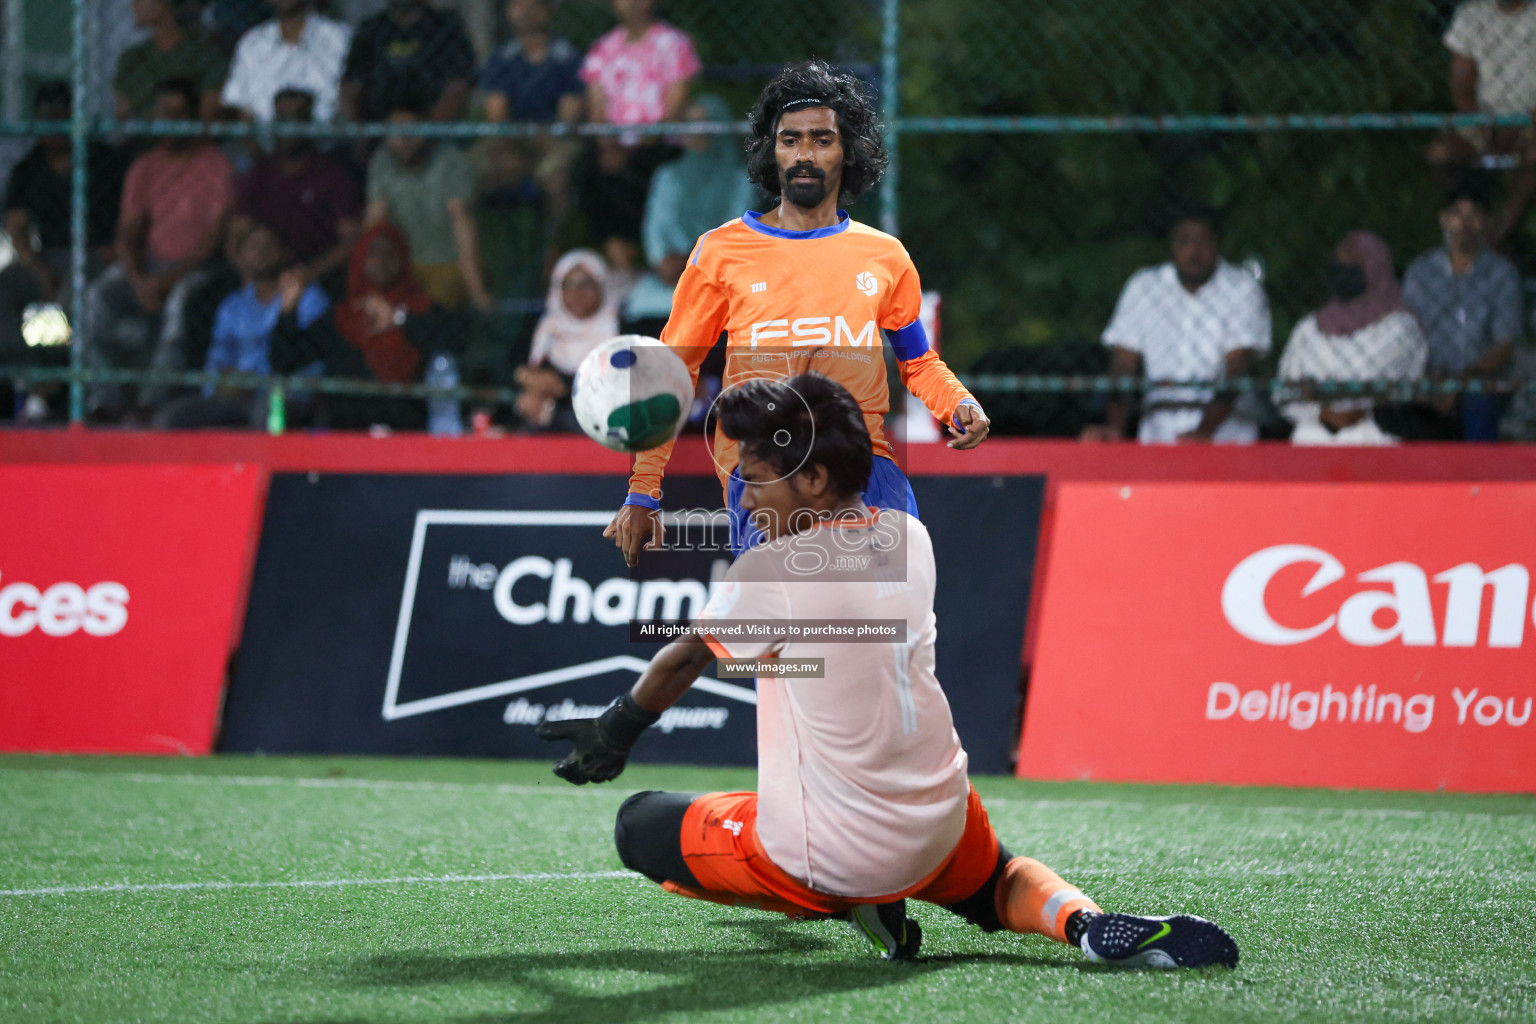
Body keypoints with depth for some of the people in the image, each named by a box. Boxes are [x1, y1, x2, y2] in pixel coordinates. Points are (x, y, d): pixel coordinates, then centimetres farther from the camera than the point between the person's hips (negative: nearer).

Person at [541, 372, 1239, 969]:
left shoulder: (771, 573, -16)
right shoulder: (908, 538, 0)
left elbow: (683, 660, 1)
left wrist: (613, 734, 17)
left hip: (827, 853, -5)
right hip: (940, 827, 5)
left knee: (639, 823, 13)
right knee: (995, 885, 36)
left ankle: (843, 906, 0)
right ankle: (1085, 922, -1)